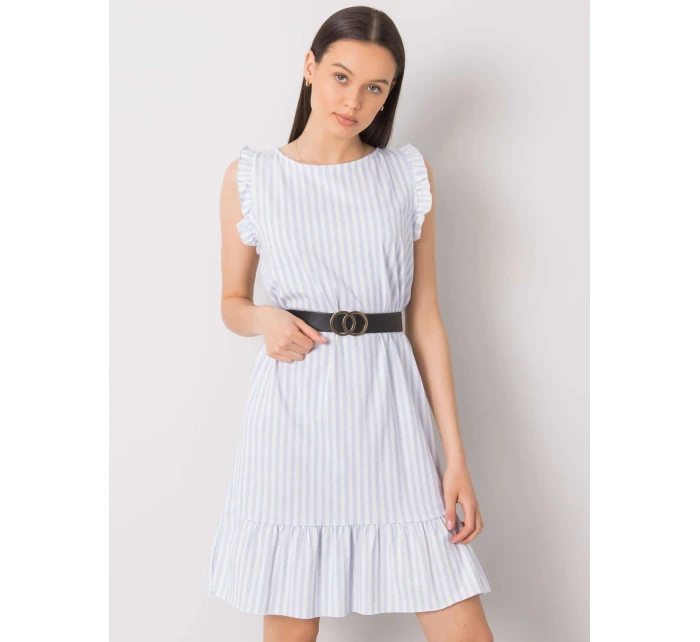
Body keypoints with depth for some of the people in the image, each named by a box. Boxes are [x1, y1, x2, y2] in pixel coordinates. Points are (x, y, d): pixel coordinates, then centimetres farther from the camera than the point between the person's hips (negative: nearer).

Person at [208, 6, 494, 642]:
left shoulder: (410, 174, 8)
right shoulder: (250, 176, 6)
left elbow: (425, 319, 6)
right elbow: (232, 302, 15)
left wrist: (456, 457, 1)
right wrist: (264, 319, -10)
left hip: (387, 406, 1)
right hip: (292, 406, 0)